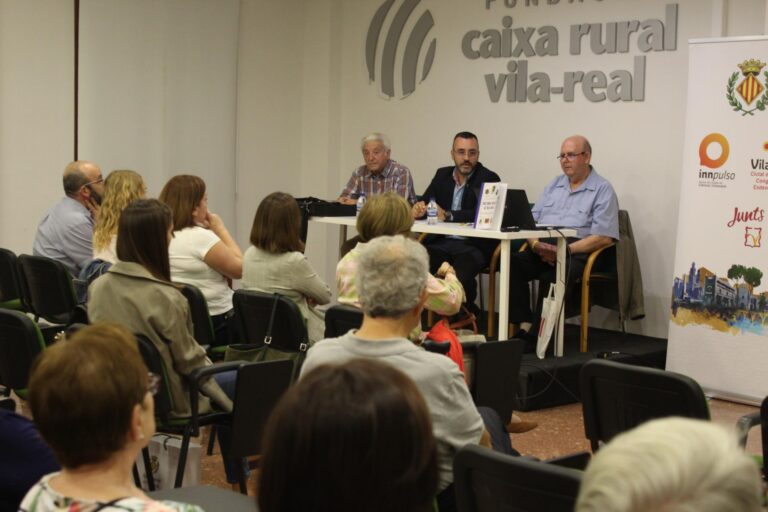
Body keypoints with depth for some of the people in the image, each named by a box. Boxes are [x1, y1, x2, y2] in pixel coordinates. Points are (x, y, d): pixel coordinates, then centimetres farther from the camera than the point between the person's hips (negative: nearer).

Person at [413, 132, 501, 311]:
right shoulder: (442, 175, 15)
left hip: (473, 245, -4)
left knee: (460, 274, -34)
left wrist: (448, 215, -27)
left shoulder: (489, 179, -1)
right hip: (441, 242, 4)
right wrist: (417, 209, -14)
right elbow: (423, 203, 12)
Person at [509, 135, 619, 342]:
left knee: (552, 277, -36)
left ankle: (537, 334, -30)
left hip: (576, 252, -5)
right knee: (512, 263, -25)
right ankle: (524, 326, -27)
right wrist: (536, 244, -7)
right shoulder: (554, 185, 22)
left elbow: (603, 237, -8)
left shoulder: (602, 190, 3)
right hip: (542, 249, 6)